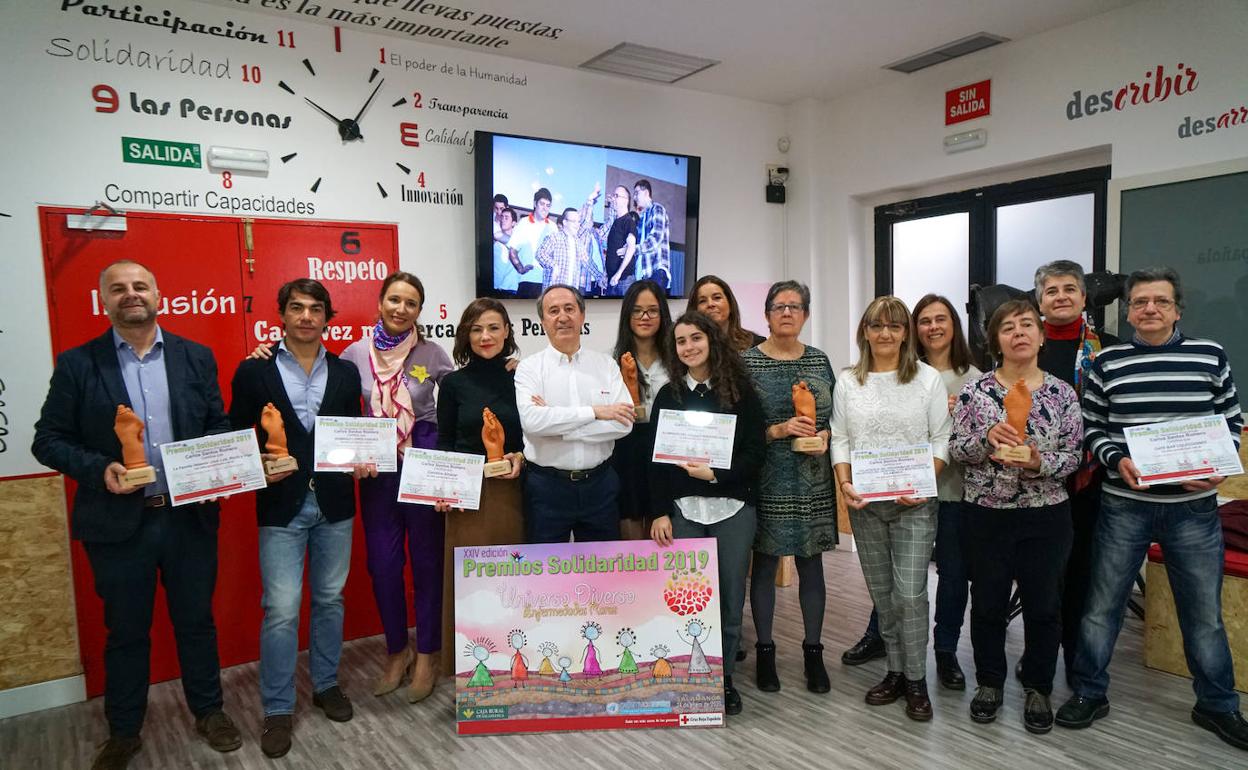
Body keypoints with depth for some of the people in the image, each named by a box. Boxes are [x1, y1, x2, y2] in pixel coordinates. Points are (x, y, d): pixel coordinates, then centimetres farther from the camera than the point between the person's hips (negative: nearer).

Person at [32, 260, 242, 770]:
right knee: (126, 631, 15)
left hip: (190, 515, 1)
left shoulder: (196, 357, 3)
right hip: (118, 523, -1)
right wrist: (99, 469, -18)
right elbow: (48, 440, -2)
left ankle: (208, 711, 35)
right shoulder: (77, 364, -2)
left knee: (196, 621, 15)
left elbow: (220, 425, 6)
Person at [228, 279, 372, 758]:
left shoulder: (346, 373, 7)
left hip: (334, 504, 3)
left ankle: (326, 684, 32)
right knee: (281, 610, -1)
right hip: (281, 506, -3)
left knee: (330, 600, 14)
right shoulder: (254, 372, -1)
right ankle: (278, 709, 15)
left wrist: (361, 462, -7)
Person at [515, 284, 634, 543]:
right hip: (547, 486, -2)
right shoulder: (529, 368, -2)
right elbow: (531, 420, -19)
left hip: (600, 484, 2)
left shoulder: (606, 364, 4)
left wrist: (555, 424, -13)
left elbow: (623, 422, -8)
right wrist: (595, 411, -16)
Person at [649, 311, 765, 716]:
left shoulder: (740, 391, 2)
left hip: (733, 508, 0)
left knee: (730, 597, 6)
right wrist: (660, 512, -1)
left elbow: (756, 451, -1)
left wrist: (716, 474, -15)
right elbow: (656, 458, 5)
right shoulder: (668, 395, 7)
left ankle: (724, 677, 23)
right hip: (683, 510, 1)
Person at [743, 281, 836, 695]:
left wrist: (825, 436, -7)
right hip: (767, 481, -3)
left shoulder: (819, 360, 7)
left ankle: (813, 652, 26)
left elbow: (836, 416, 13)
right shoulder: (748, 362, -4)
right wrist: (778, 431, -18)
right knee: (765, 564, 7)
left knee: (811, 564, 11)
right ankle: (765, 651, 23)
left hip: (813, 482, 3)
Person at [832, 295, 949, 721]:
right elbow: (840, 439, 6)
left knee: (910, 593, -5)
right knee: (881, 592, 11)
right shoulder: (848, 381, 6)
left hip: (913, 502, -2)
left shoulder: (928, 378, 0)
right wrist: (845, 485, -8)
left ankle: (916, 680, 13)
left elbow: (940, 439, -1)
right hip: (864, 503, 3)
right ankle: (896, 671, 26)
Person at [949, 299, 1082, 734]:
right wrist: (986, 440, -24)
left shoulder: (1062, 393, -1)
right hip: (986, 515, 0)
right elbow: (955, 450, -5)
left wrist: (1040, 463, -21)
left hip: (1046, 516, 1)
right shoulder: (975, 390, -4)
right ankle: (989, 683, 31)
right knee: (988, 604, 12)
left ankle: (1038, 688, 32)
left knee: (1044, 606, 11)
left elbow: (1074, 456, -1)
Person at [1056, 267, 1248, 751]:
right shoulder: (1108, 363, 0)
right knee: (1102, 604, 8)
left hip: (1194, 507, 1)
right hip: (1124, 504, -1)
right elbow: (1091, 429, 3)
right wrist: (1117, 460, -15)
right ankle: (1090, 693, 24)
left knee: (1205, 611, 13)